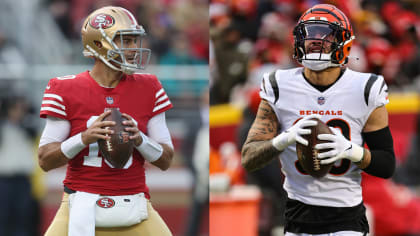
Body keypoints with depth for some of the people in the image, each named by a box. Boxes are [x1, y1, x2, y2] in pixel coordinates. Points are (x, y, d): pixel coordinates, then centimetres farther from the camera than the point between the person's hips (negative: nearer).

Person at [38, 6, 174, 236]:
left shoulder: (147, 89, 5)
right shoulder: (67, 90, -2)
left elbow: (165, 160, 6)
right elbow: (45, 160, -4)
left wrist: (139, 138, -15)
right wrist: (85, 138, -20)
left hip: (132, 207, 2)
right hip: (82, 207, -2)